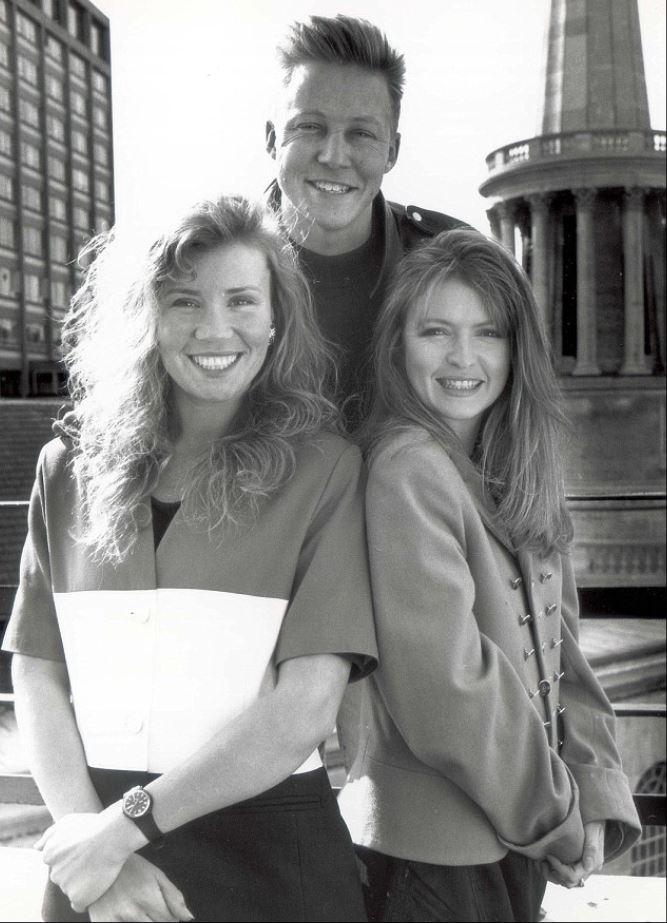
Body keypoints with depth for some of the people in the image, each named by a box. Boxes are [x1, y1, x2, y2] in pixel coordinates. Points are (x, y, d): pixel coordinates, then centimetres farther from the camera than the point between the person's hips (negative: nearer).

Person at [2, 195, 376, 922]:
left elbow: (305, 708, -13)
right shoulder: (71, 471, 1)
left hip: (271, 856, -2)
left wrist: (126, 824, -13)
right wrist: (92, 844, -13)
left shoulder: (322, 469, -7)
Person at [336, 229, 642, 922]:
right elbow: (445, 689, -22)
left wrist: (594, 799, -4)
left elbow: (558, 651, 6)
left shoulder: (520, 476, 6)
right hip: (432, 856, -7)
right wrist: (558, 820, -12)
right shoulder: (408, 470, -19)